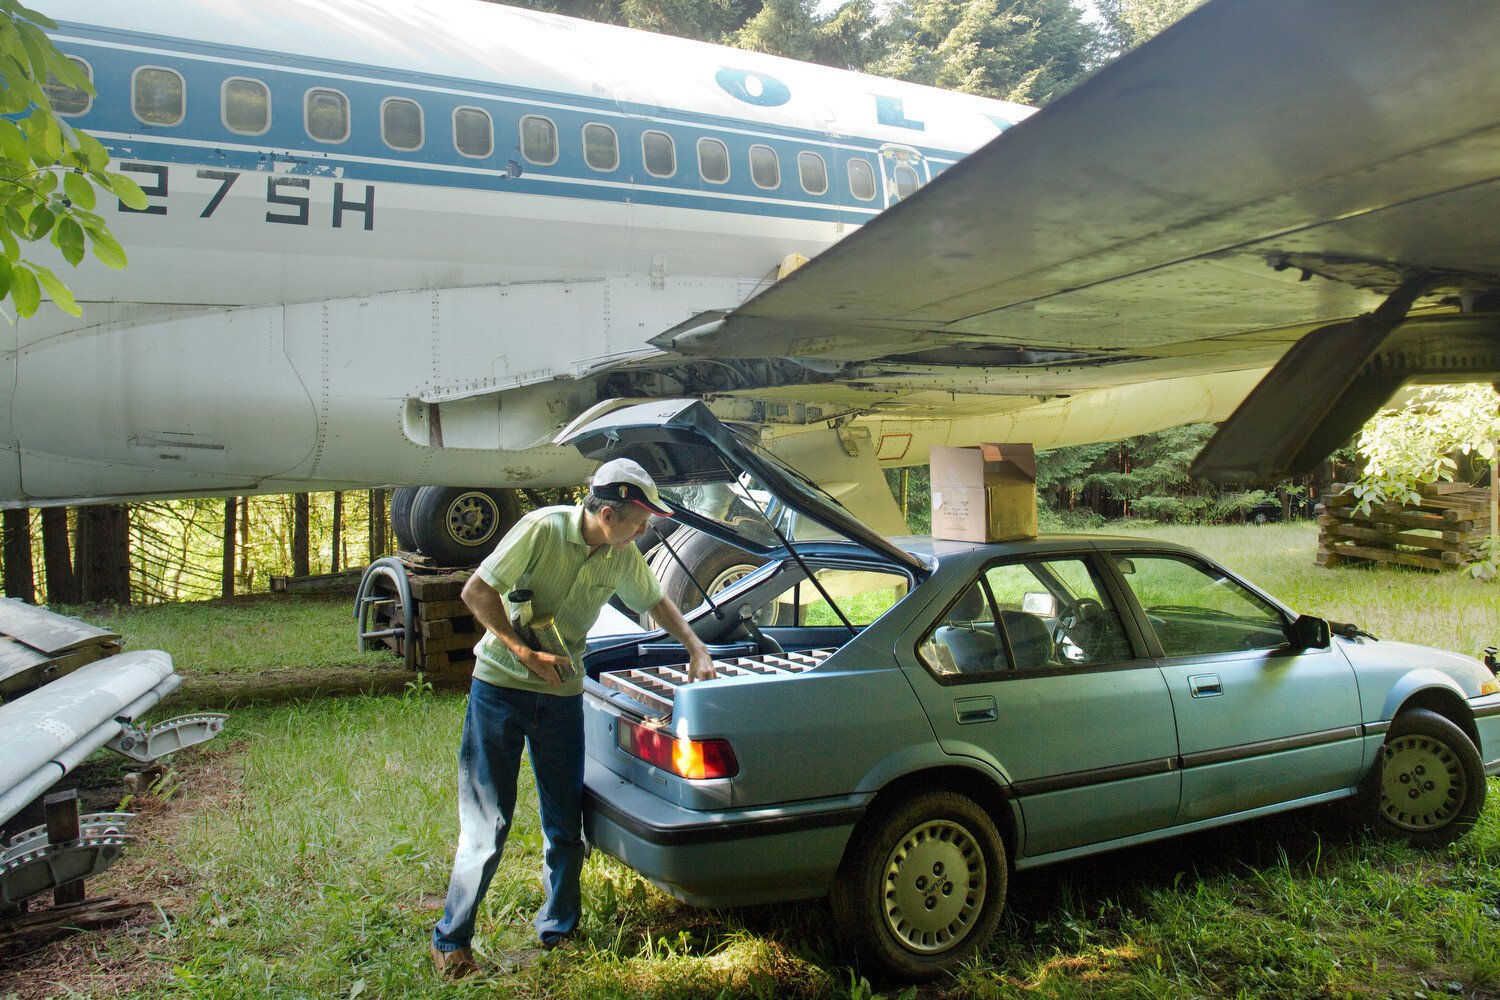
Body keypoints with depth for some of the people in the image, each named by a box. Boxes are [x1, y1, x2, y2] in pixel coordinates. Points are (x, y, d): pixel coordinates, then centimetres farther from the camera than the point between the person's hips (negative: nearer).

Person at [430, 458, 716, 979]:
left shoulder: (624, 556, -2)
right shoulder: (543, 528, -19)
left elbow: (658, 602, 16)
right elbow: (476, 591, -16)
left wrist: (696, 650, 6)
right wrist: (526, 652, -19)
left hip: (562, 696, 5)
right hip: (500, 687, -4)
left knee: (565, 824, 9)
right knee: (487, 823, 0)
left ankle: (557, 932, 28)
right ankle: (451, 941, 18)